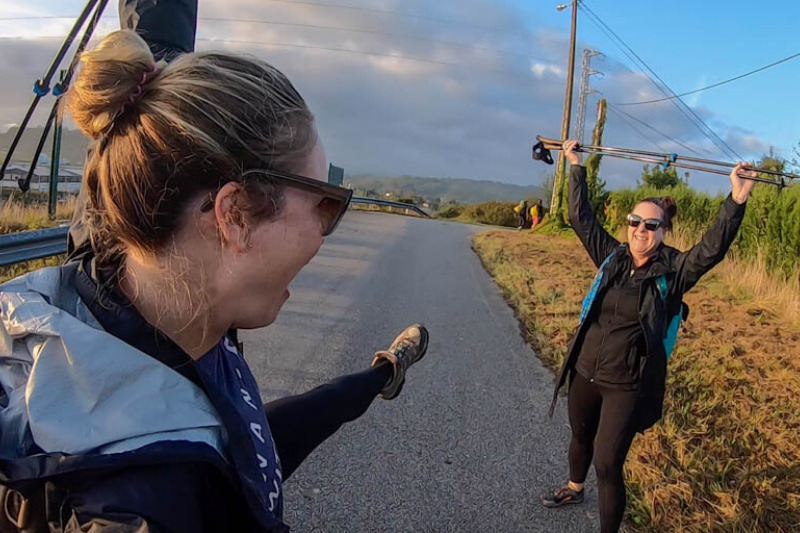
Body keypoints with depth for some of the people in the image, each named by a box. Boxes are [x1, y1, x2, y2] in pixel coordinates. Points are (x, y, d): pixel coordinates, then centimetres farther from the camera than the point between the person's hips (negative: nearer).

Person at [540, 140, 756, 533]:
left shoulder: (673, 271, -10)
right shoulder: (612, 257, -1)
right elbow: (581, 218, 4)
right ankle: (574, 489, 55)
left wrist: (737, 199, -35)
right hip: (584, 372, 5)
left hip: (627, 386, -4)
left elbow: (713, 248, -25)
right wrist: (576, 166, 5)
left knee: (608, 465, -2)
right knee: (580, 437, 26)